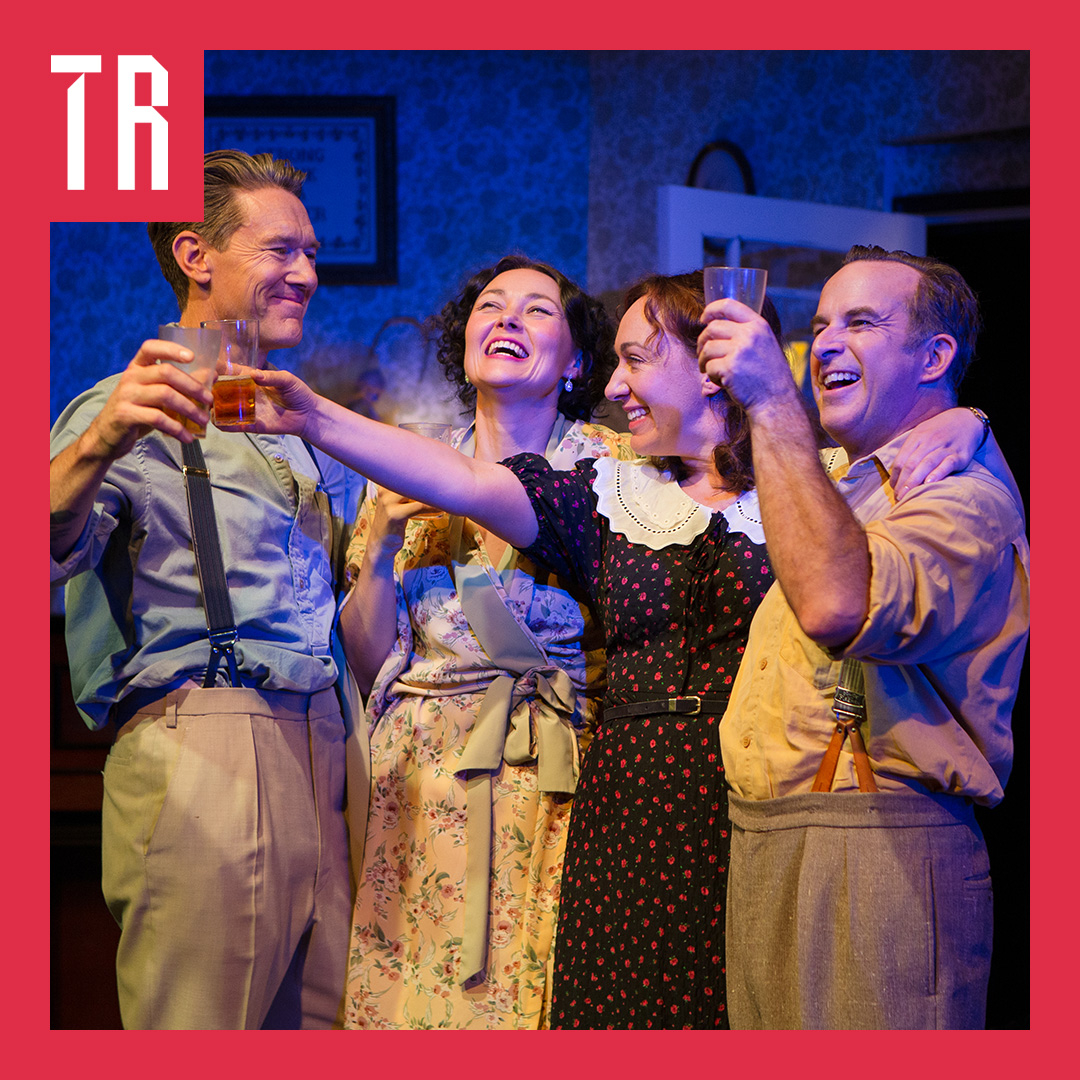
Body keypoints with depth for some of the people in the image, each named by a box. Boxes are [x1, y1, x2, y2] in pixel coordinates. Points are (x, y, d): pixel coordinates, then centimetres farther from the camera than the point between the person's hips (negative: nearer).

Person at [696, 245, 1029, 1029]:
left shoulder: (965, 493, -11)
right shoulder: (842, 491, 23)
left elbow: (838, 606, -30)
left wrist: (772, 405, -25)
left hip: (878, 863, -9)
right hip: (766, 854, 9)